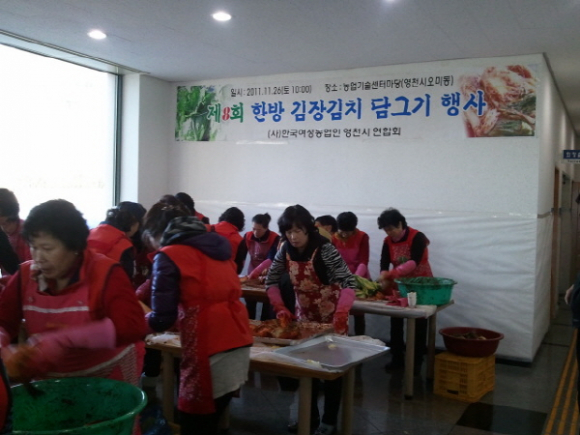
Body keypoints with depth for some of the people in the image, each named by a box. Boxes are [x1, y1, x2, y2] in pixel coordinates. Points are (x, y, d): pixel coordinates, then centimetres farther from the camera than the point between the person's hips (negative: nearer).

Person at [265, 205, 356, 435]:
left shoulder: (324, 249, -26)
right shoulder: (285, 249, -10)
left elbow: (348, 282, -30)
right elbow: (271, 280, -1)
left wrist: (341, 313, -44)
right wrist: (280, 308, -14)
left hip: (331, 316, -5)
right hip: (304, 314, 5)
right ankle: (310, 414, 30)